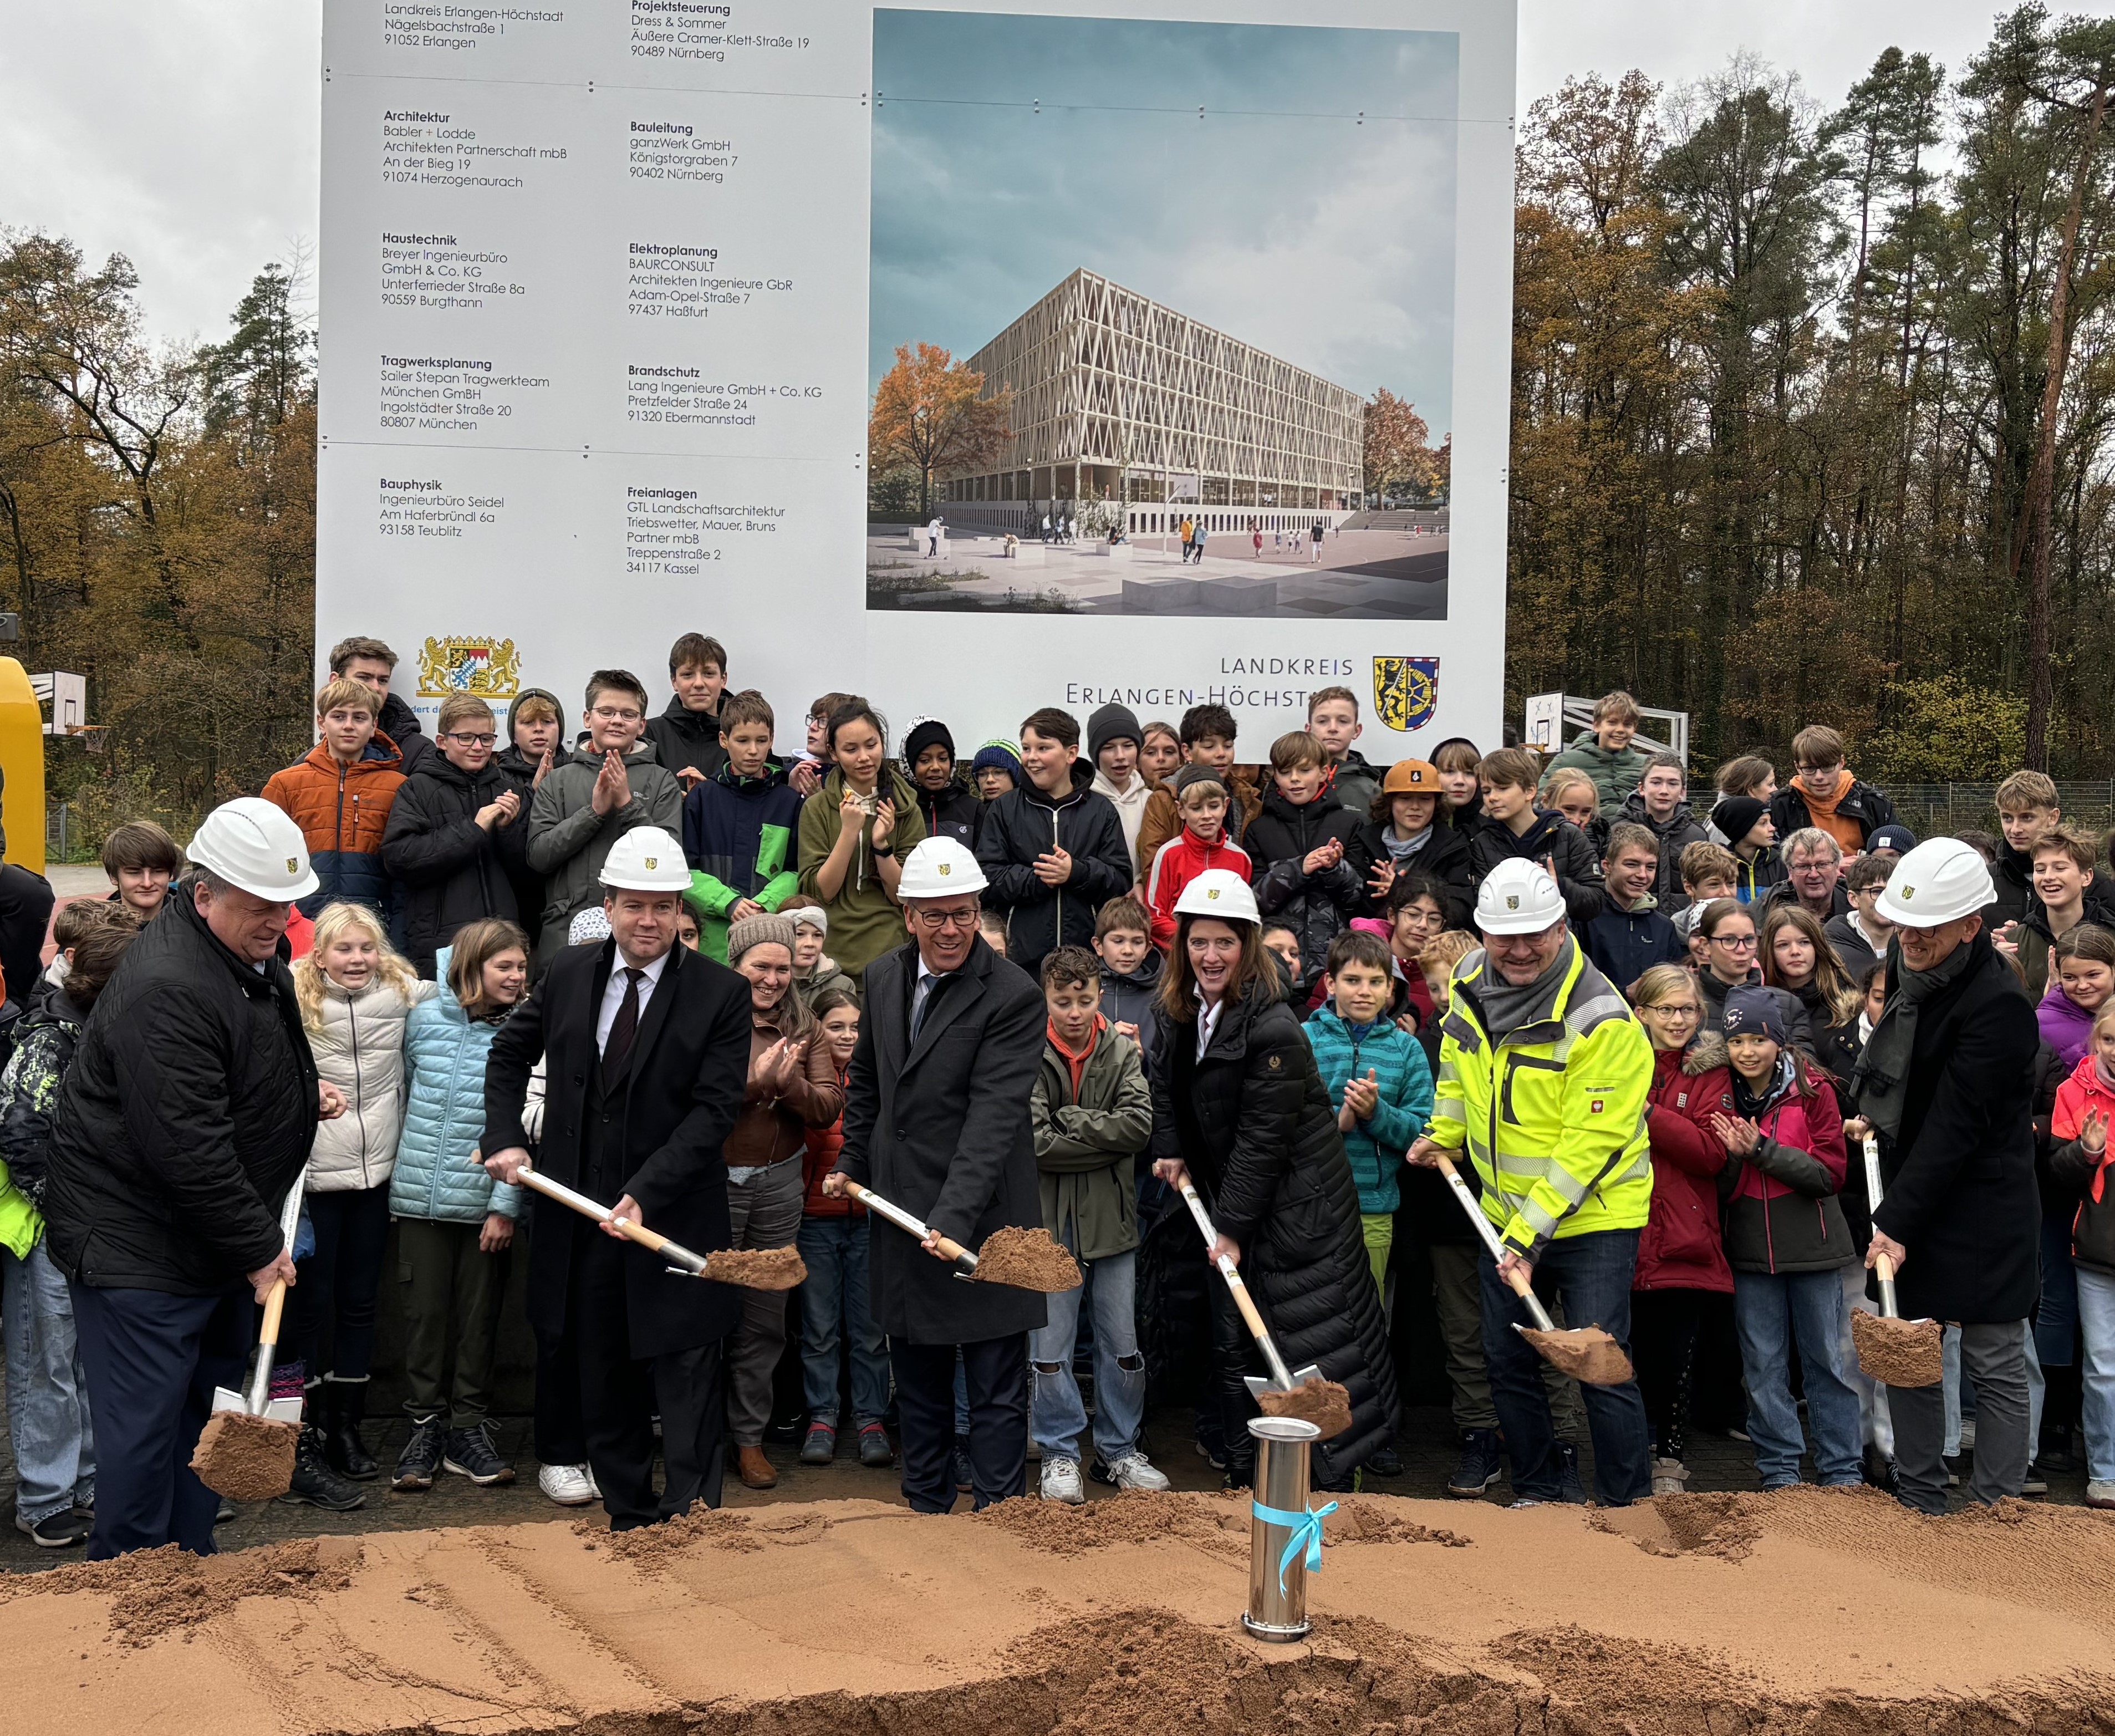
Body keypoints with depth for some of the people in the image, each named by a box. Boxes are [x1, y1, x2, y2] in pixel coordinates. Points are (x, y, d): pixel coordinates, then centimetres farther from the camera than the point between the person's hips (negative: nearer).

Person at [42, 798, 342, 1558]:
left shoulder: (252, 949, 5)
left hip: (219, 1236, 10)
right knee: (145, 1424, -2)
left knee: (209, 1404, 17)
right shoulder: (168, 990, -27)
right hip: (137, 1244, -10)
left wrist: (303, 1092, 8)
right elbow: (188, 1150, -27)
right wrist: (258, 1248, -18)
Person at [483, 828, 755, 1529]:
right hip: (580, 1214, 4)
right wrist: (505, 1138, 4)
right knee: (603, 1385, 15)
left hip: (675, 1218, -4)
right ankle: (627, 1519, 29)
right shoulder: (567, 973, 4)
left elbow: (714, 1109, -14)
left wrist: (644, 1195, -22)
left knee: (687, 1385, -2)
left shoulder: (722, 993, -9)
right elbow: (509, 1054, 19)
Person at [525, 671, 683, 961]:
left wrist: (628, 805, -11)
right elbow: (538, 856, 1)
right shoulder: (557, 781, 11)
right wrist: (594, 810, -8)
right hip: (566, 927, 1)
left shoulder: (661, 781, 7)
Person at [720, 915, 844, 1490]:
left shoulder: (802, 1026, 8)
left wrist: (790, 1084, -17)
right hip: (714, 1179, -4)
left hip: (779, 1182, 4)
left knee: (764, 1318, 11)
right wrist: (753, 1081, -23)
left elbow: (829, 1108, 1)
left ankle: (749, 1435, 23)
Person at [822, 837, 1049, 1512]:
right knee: (917, 1385, 19)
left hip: (981, 1224, -6)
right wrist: (850, 1160, 15)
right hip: (900, 1214, 6)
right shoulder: (883, 976, 5)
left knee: (996, 1392, 2)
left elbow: (994, 1117, -23)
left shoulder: (1014, 996, -16)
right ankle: (925, 1509, 33)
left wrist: (954, 1216, -30)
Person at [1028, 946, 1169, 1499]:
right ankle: (1060, 1455, 21)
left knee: (1122, 1345, 12)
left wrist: (1070, 1121, -14)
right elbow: (1034, 1143, -17)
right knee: (1049, 1348, 5)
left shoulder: (1123, 1051, 1)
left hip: (1112, 1220, 3)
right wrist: (1106, 1141, -12)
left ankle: (1120, 1449, 28)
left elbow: (1140, 1123, -12)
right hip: (1049, 1220, -3)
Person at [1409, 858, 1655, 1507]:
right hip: (1504, 1212, 7)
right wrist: (1443, 1134, 8)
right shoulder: (1470, 983, -3)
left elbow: (1590, 1142, -24)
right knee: (1506, 1358, 14)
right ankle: (1537, 1491, 30)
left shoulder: (1601, 1018, -23)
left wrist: (1530, 1232, -24)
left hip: (1593, 1215, -6)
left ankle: (1626, 1503, 12)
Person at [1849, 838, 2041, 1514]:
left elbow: (1954, 1127, -23)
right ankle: (1921, 1505, 23)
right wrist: (1873, 1113, 8)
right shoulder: (1910, 966, 4)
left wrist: (1898, 1222, -23)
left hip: (1981, 1215, -8)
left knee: (1996, 1368, 3)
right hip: (1911, 1198, 8)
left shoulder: (1998, 1005, -21)